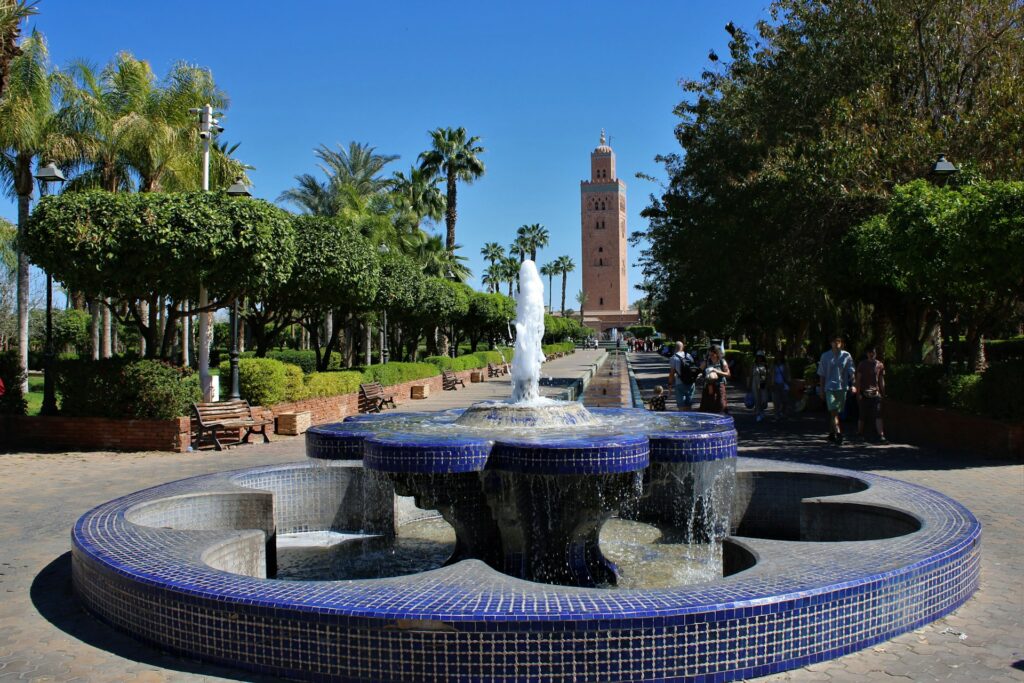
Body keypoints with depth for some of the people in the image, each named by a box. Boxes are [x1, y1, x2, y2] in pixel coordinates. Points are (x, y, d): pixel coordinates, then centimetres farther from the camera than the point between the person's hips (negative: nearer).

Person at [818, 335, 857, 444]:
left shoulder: (846, 356, 5)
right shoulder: (825, 356, 4)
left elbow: (851, 372, 4)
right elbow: (822, 374, 8)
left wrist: (853, 385, -9)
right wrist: (822, 389, 6)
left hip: (842, 387, 2)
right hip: (830, 387, -2)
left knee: (836, 412, 9)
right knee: (833, 410, -15)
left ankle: (831, 433, 22)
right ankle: (838, 432, -25)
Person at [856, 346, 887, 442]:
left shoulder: (880, 365, 8)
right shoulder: (862, 364, 1)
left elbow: (881, 380, 14)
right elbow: (858, 379, 0)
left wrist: (883, 393, 11)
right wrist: (858, 393, -6)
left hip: (875, 393, 2)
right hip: (864, 394, -1)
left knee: (878, 415, -9)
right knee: (862, 416, 4)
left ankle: (881, 435, -14)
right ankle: (860, 435, 16)